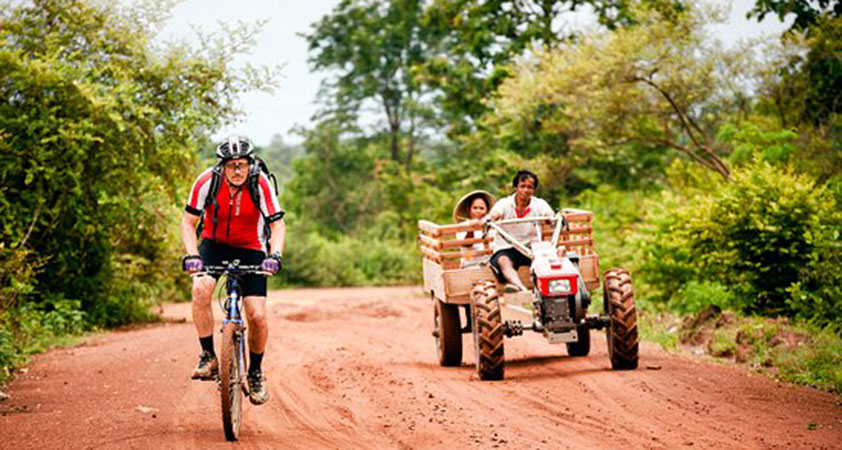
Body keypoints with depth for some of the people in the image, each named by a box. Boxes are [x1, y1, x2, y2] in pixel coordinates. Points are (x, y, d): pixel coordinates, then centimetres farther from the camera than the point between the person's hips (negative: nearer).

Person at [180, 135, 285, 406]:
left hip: (250, 249, 0)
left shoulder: (260, 184, -23)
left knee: (257, 316, -11)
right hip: (214, 244, 0)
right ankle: (208, 356, -17)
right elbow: (188, 222, -14)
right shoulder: (207, 182, -21)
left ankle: (255, 372, 14)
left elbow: (278, 224, -19)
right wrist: (191, 254, -30)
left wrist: (275, 255, -37)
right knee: (201, 288, -30)